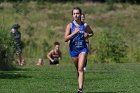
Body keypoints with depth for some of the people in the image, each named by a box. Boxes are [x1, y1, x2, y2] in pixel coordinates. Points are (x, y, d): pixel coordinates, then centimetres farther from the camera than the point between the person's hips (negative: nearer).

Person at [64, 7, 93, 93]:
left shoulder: (84, 25, 1)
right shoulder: (70, 25, -4)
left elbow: (91, 33, 19)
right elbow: (66, 39, -11)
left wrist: (87, 35, -4)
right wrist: (74, 33, -25)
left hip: (83, 49, -1)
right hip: (73, 49, 1)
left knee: (80, 69, -15)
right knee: (78, 69, 15)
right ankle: (80, 85, 36)